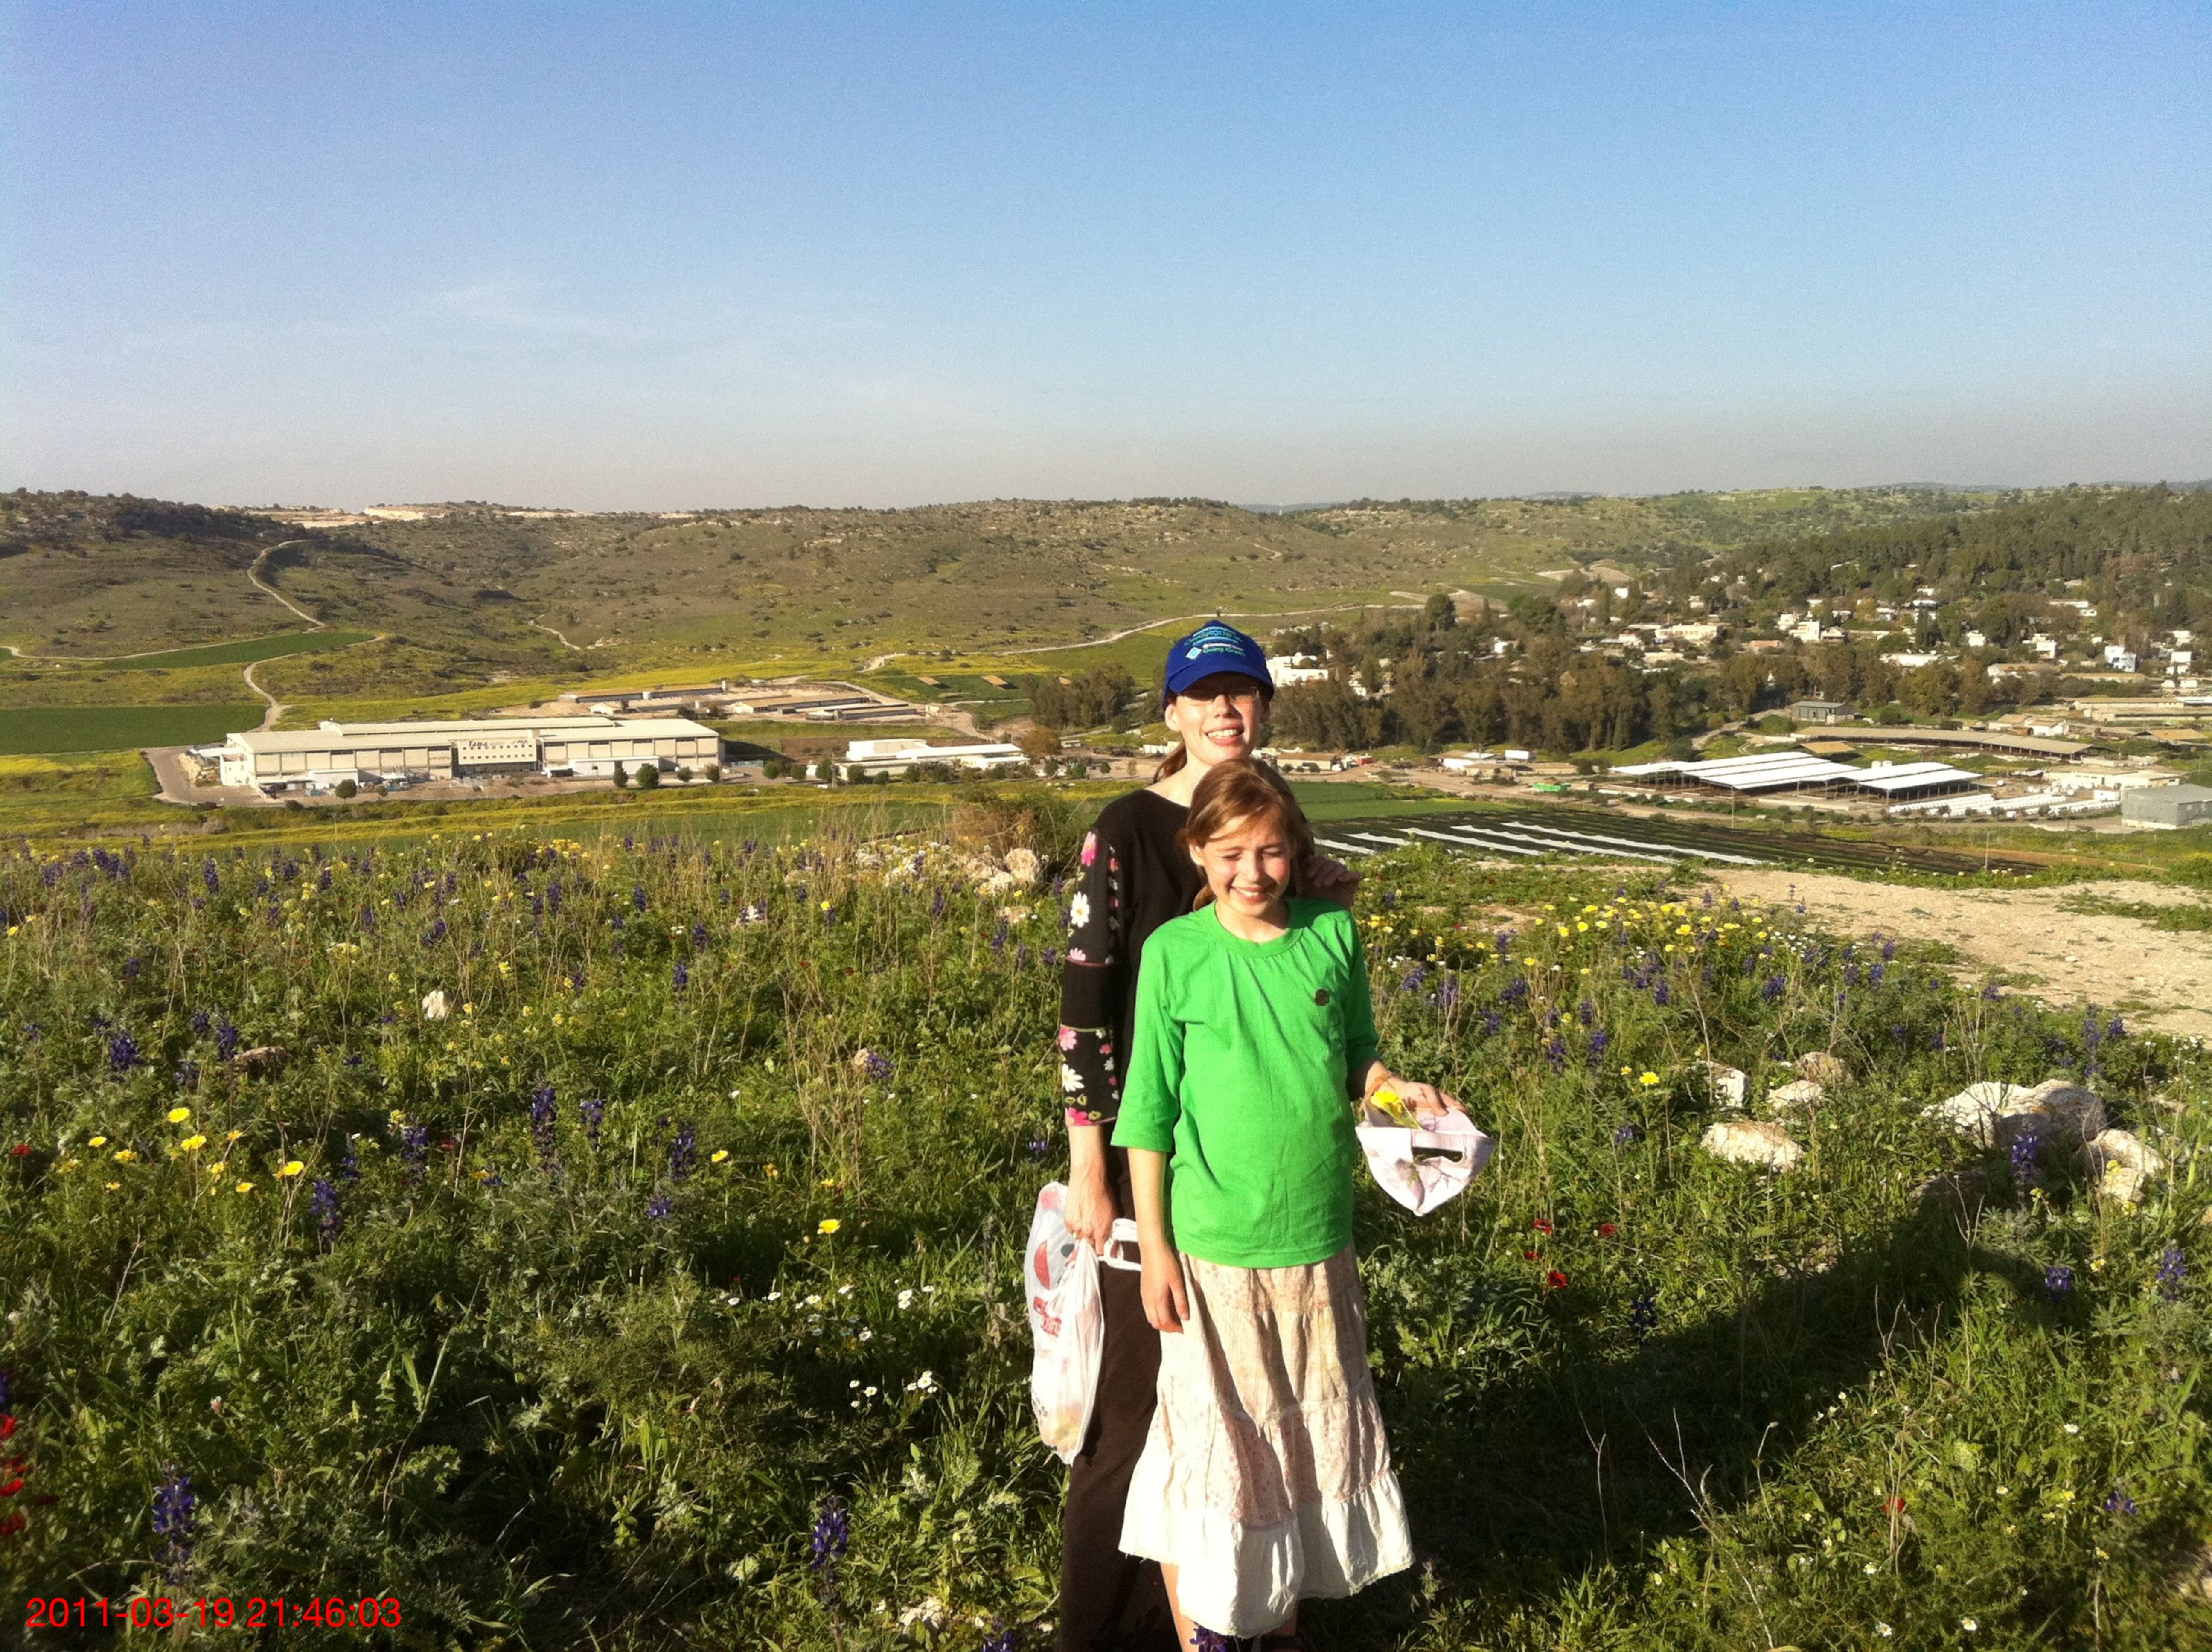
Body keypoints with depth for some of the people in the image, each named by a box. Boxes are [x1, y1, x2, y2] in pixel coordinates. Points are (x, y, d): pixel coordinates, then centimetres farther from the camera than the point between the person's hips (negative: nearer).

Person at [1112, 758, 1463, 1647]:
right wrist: (1154, 1247, -8)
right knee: (1209, 1447, 9)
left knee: (1313, 1439, 18)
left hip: (1320, 1242, 4)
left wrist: (1399, 1088, -12)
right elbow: (1149, 1108, -6)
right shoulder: (1176, 952, -10)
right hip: (1213, 1249, -4)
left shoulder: (1334, 934, -3)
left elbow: (1353, 1058, 10)